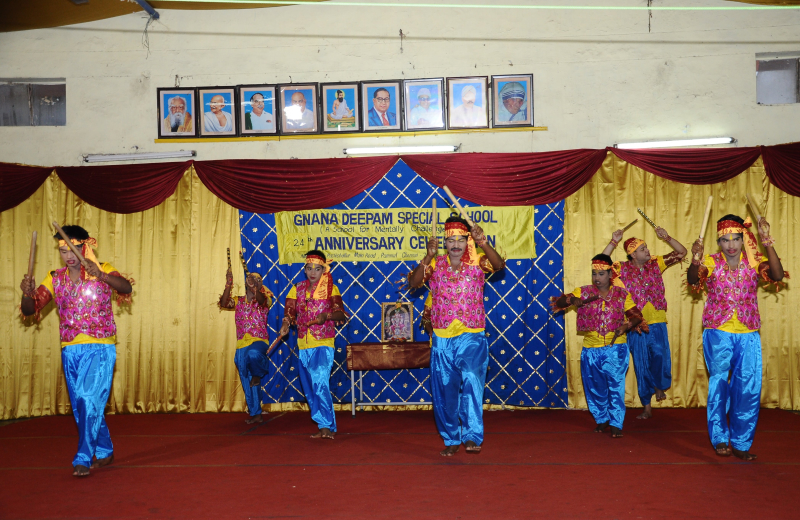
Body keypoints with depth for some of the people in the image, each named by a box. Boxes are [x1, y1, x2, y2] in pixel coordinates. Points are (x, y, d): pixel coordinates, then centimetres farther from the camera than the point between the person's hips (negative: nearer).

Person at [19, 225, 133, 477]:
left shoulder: (102, 270, -3)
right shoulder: (54, 279, 8)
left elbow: (126, 288, -22)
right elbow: (29, 310, 2)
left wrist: (101, 275, -40)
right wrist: (27, 294, -21)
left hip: (100, 348, -5)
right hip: (70, 350, 5)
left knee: (89, 401, -14)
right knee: (81, 407, 12)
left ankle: (83, 459, -8)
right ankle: (104, 452, 28)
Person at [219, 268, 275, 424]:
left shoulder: (263, 300, 1)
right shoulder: (238, 301, 12)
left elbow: (262, 300, -23)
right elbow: (223, 303, -7)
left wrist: (255, 287, -41)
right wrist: (228, 285, -20)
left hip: (259, 341, -4)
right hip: (242, 345, 4)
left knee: (253, 354, -41)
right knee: (247, 384, 7)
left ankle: (257, 374, -8)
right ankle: (255, 414, 19)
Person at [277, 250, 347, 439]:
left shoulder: (331, 288, 0)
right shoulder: (298, 288, 10)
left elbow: (340, 313, -6)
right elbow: (290, 310, 4)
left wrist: (326, 315, -25)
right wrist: (286, 324, -16)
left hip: (323, 344, -5)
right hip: (304, 345, 5)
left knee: (320, 383, -17)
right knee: (309, 388, 8)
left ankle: (326, 426, -11)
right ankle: (323, 427, 18)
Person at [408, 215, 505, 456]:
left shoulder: (477, 262, 0)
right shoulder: (435, 264, 3)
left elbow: (499, 265, -19)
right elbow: (414, 282, -11)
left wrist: (483, 244, -35)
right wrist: (429, 256, -24)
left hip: (471, 336, -2)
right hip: (442, 338, 3)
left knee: (472, 378, -26)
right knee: (444, 391, 8)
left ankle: (472, 436, -22)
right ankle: (451, 440, 24)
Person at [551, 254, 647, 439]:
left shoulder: (621, 294, 2)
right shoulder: (583, 292, 3)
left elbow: (637, 316, 3)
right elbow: (558, 302, -5)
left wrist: (626, 326, -18)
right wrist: (572, 300, -27)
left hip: (615, 349, -2)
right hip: (591, 349, 2)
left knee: (615, 386, -7)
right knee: (595, 388, 11)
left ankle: (616, 424, 2)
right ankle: (601, 419, 30)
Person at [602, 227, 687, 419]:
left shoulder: (656, 264, 4)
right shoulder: (623, 269, -1)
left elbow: (682, 253, 6)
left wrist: (667, 238, -8)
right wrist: (613, 242, -18)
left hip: (657, 323, 1)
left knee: (661, 356, -19)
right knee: (641, 365, 6)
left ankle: (659, 386, 15)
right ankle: (647, 407, 19)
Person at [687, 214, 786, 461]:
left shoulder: (754, 262, 1)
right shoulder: (711, 262, -3)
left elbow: (777, 276, -18)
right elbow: (693, 279, -23)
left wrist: (767, 243, -30)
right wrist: (695, 260, -45)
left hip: (748, 335, 2)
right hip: (718, 334, -2)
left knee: (749, 389, 3)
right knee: (719, 385, 5)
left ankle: (741, 443, 18)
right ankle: (720, 438, 20)